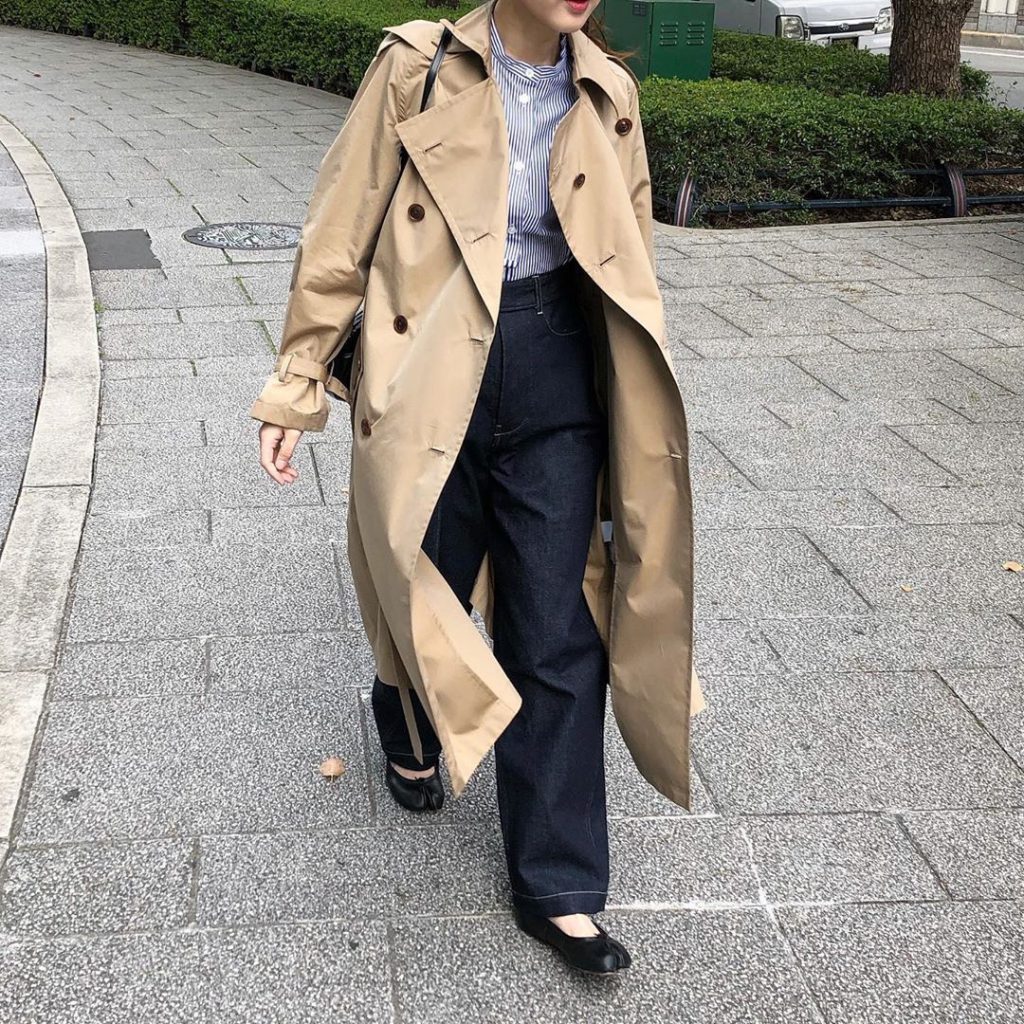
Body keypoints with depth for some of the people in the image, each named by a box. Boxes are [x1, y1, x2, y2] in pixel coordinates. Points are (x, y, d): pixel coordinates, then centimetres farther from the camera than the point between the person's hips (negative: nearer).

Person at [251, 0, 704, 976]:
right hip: (432, 372, -2)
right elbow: (339, 235, -3)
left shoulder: (608, 94, 3)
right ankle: (408, 724, 53)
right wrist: (296, 386, -2)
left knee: (558, 635, 4)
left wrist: (636, 414, 15)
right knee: (427, 591, 16)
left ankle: (556, 885, 16)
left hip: (557, 375, 2)